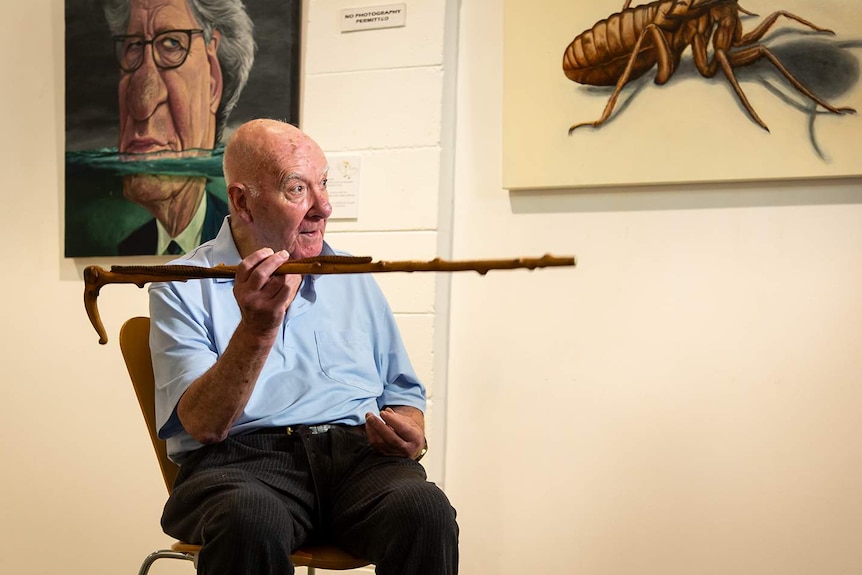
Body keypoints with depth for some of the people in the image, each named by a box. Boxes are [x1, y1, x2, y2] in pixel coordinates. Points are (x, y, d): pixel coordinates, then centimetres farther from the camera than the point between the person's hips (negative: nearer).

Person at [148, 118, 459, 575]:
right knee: (249, 521, -38)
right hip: (242, 459, -3)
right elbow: (204, 425, -7)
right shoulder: (182, 287, 6)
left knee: (423, 508, -31)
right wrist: (257, 329, -22)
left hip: (356, 453, 3)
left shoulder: (353, 280, 21)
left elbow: (402, 394, 25)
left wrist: (410, 435, 1)